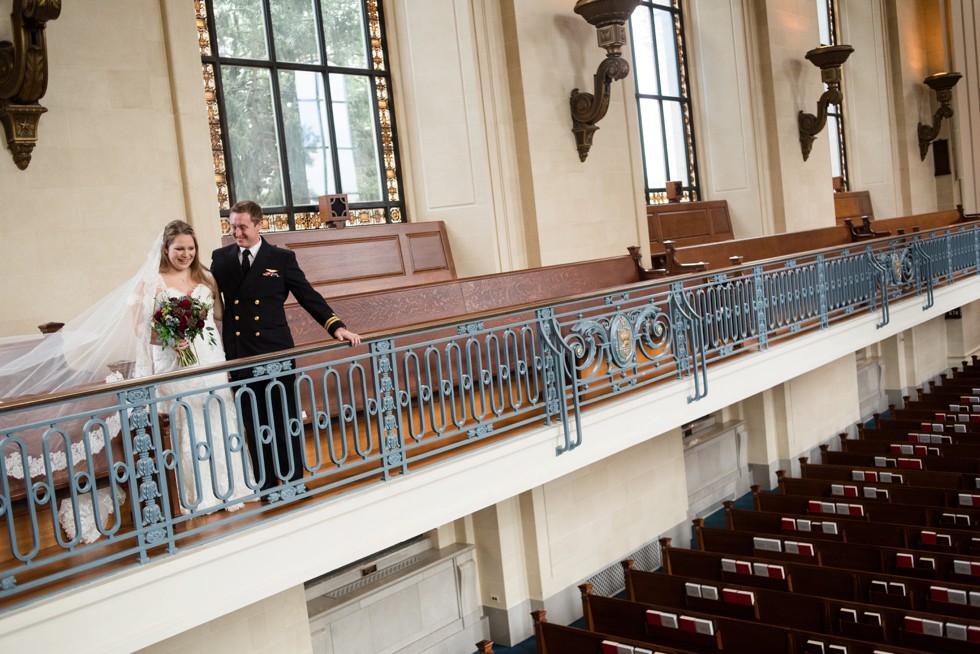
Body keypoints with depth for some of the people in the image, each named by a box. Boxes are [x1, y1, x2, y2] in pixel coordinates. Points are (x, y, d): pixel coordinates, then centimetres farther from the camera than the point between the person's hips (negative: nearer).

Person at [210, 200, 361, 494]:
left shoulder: (282, 258, 0)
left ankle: (294, 483, 21)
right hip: (238, 356, 2)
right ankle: (267, 488, 23)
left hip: (276, 354, -2)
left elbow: (308, 296, -2)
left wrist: (336, 327, -12)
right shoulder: (220, 258, 7)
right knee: (255, 427, 11)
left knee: (286, 422, 7)